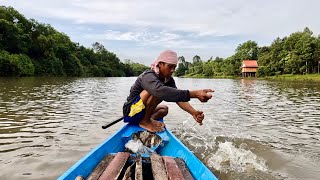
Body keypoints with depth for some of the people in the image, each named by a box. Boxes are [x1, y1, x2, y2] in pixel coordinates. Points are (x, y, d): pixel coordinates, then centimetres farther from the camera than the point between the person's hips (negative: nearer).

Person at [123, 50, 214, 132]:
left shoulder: (168, 80, 0)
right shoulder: (148, 76, -25)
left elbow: (178, 96, -15)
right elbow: (162, 91, -46)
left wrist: (193, 112, -33)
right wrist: (194, 94, -54)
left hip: (141, 112, 9)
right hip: (130, 112, -9)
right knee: (157, 92, -27)